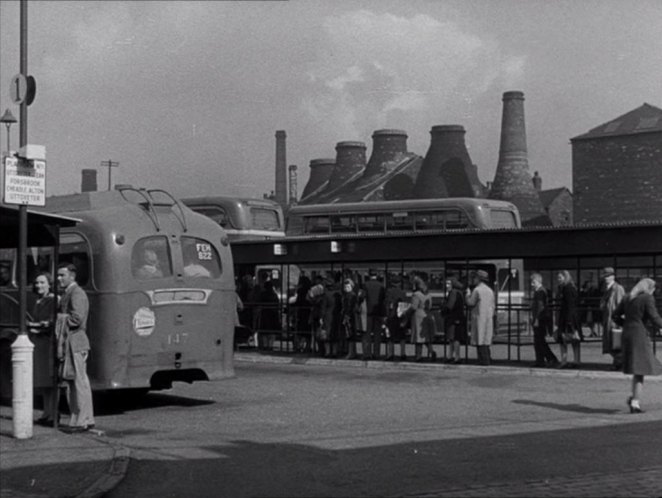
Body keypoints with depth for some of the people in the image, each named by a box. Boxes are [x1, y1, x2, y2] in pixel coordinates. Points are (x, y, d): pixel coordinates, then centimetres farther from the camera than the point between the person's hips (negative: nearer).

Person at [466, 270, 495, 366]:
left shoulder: (477, 290, -10)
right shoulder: (490, 290, 13)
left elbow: (470, 303, -12)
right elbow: (493, 306, 15)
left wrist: (468, 294, 4)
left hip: (479, 318, -7)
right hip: (489, 318, 7)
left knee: (480, 342, -6)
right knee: (486, 341, 11)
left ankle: (484, 360, -10)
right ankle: (488, 359, 10)